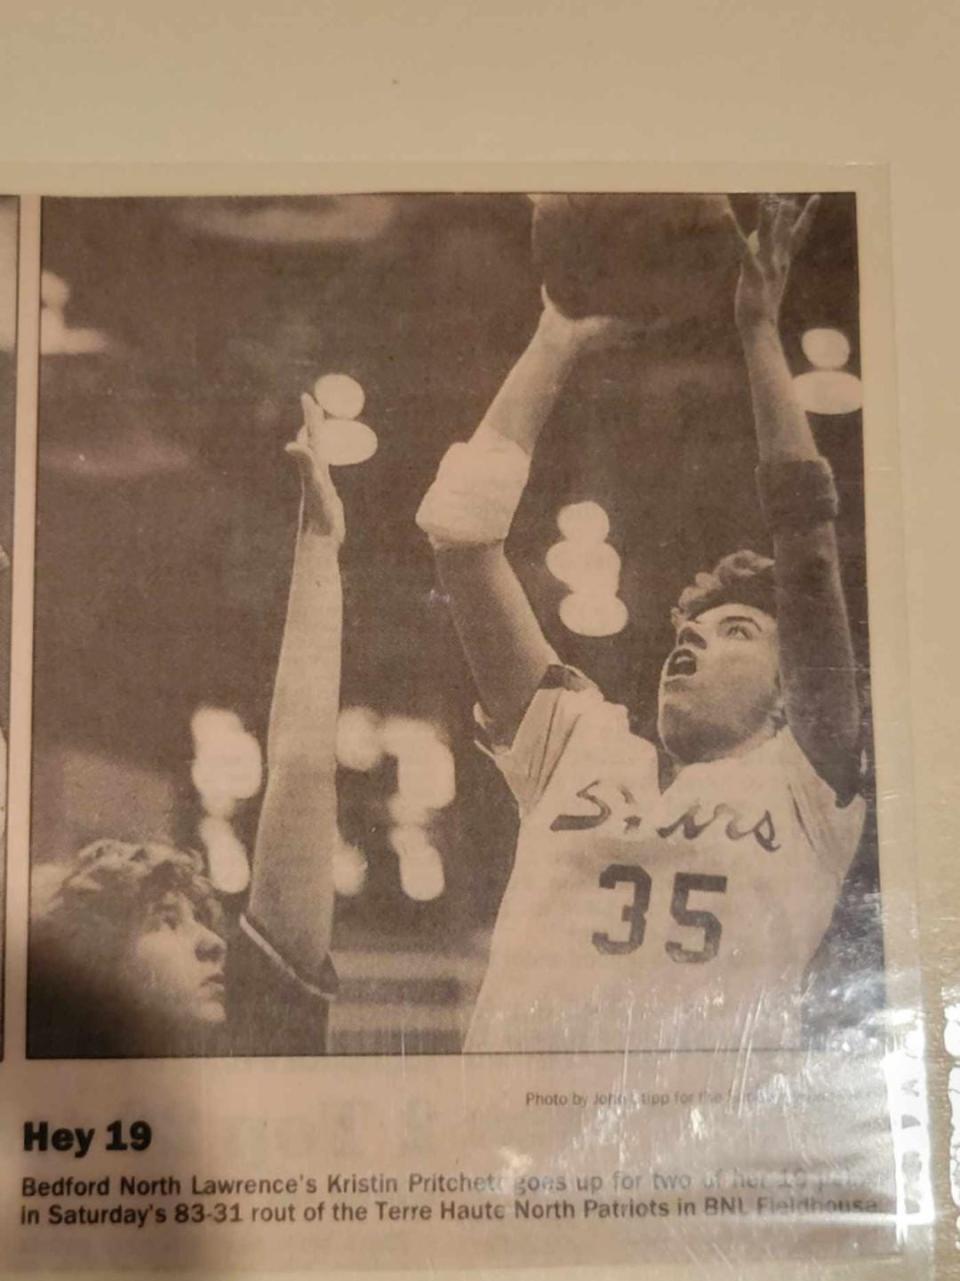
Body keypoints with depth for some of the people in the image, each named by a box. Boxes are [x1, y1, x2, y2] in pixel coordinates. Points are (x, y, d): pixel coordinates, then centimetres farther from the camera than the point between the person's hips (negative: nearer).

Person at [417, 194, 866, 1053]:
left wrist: (760, 334, 6)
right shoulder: (579, 748, 16)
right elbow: (462, 532, 12)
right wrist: (557, 345, 13)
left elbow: (808, 544, 3)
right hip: (515, 1045, 3)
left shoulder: (805, 780, 12)